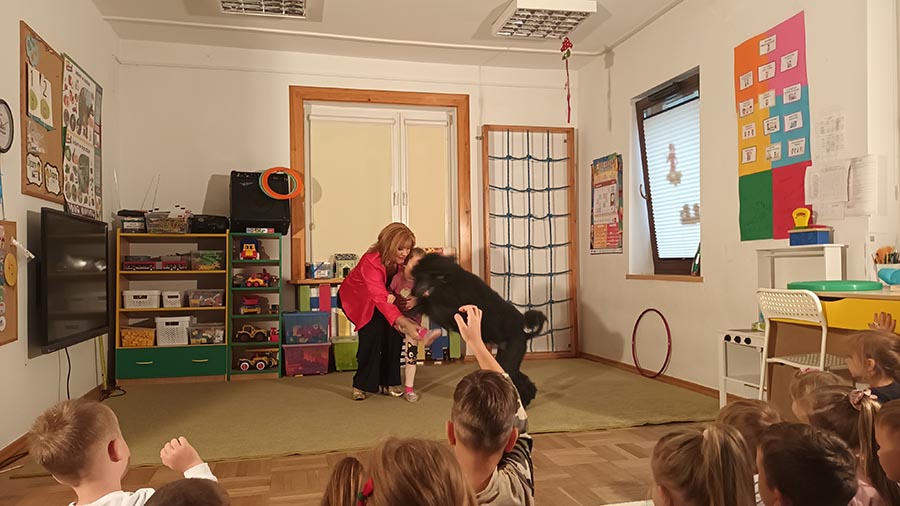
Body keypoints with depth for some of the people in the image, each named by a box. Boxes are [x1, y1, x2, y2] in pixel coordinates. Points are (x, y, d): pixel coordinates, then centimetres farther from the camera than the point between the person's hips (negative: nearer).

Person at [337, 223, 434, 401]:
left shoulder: (402, 261, -20)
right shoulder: (371, 262, -39)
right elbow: (380, 299, -49)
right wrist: (405, 323, -60)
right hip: (354, 298, -5)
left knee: (394, 330, -15)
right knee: (373, 327, -27)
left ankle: (388, 382, -2)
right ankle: (362, 384, -12)